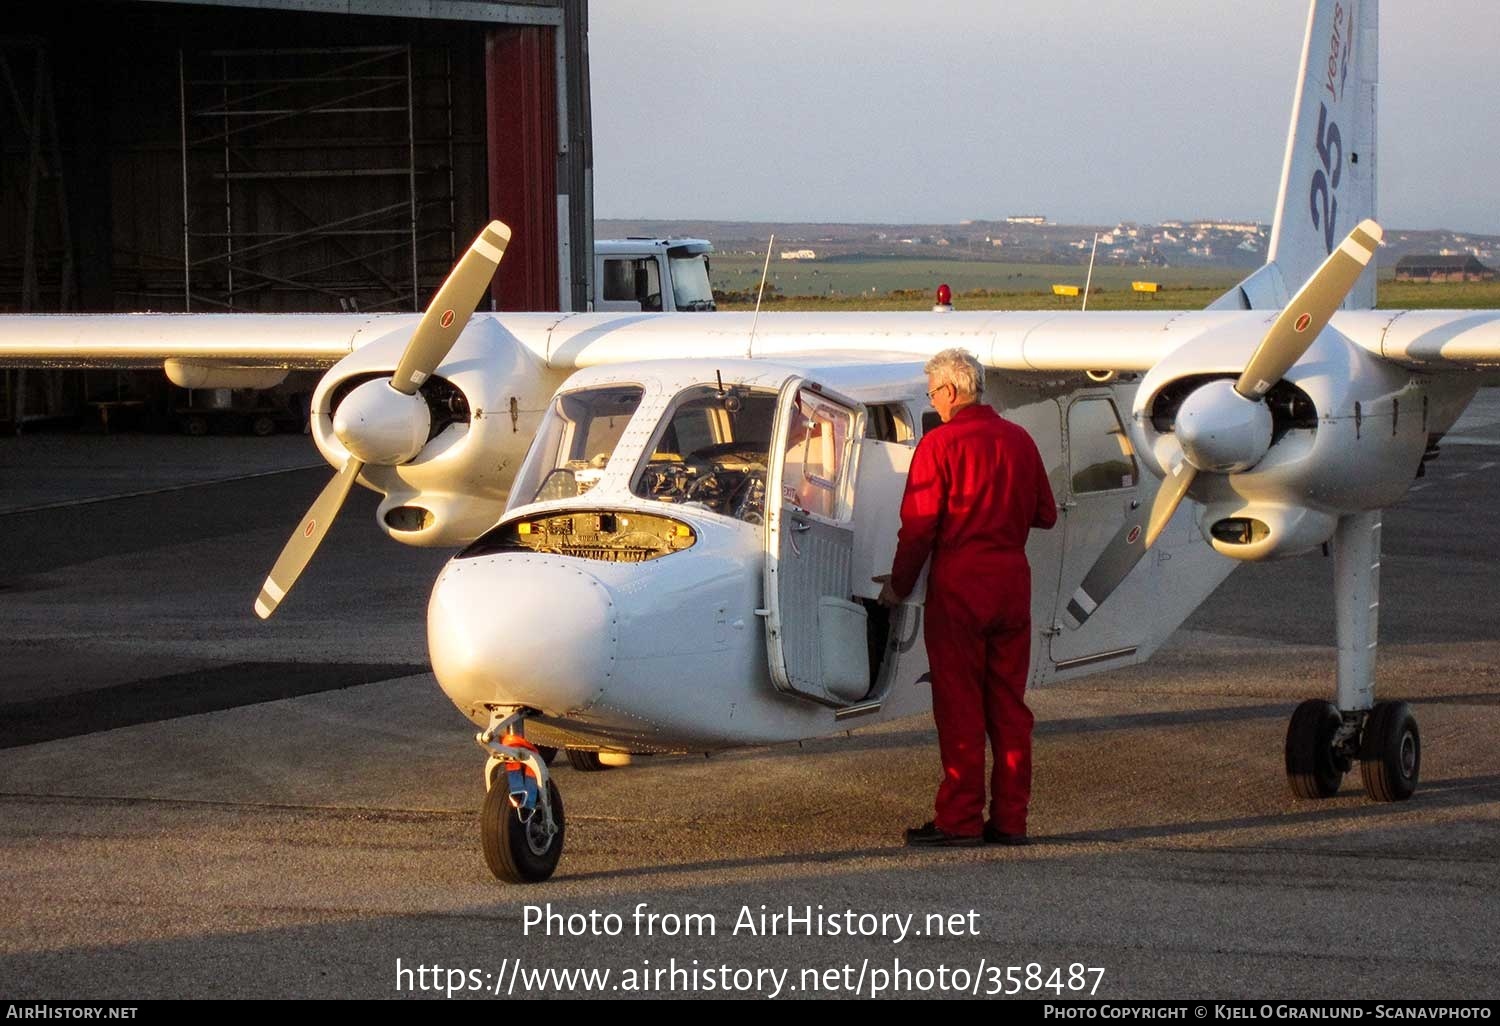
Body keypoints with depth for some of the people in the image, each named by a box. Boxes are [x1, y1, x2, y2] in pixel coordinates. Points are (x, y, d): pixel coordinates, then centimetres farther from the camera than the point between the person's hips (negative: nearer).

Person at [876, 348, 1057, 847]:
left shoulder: (940, 444, -10)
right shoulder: (1019, 439, 7)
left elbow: (919, 525, -10)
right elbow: (1045, 514, 14)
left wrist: (899, 585, 1)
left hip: (958, 585, -5)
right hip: (1012, 582, 5)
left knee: (959, 706, 0)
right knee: (1008, 703, 9)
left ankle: (960, 819, 0)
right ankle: (1010, 818, 10)